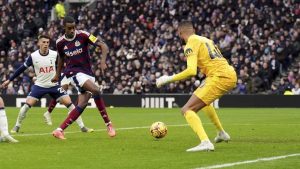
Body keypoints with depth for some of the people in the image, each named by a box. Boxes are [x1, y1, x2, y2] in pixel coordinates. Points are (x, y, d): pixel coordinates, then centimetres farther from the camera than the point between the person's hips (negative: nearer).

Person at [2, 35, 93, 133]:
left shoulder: (55, 54, -11)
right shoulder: (33, 56, -11)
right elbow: (22, 69, -1)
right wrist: (9, 80, 1)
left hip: (54, 85, 1)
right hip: (39, 85, -1)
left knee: (69, 103, -9)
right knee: (27, 105, -13)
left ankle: (82, 127, 0)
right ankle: (17, 126, 8)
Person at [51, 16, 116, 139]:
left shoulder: (83, 35, -8)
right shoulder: (60, 42, 0)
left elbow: (103, 46, -11)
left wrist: (103, 62, -26)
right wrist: (57, 75, 28)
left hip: (88, 73, 2)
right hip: (74, 72, -2)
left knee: (82, 105, -8)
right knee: (95, 90, -27)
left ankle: (60, 130, 0)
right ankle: (108, 124, -20)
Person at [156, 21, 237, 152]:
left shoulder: (191, 44, -5)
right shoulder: (206, 40, 21)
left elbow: (191, 71, -18)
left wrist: (169, 79, -12)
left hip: (219, 77, -9)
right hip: (231, 76, 9)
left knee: (187, 110, -10)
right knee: (201, 98, 37)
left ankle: (205, 142, -31)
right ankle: (222, 133, 42)